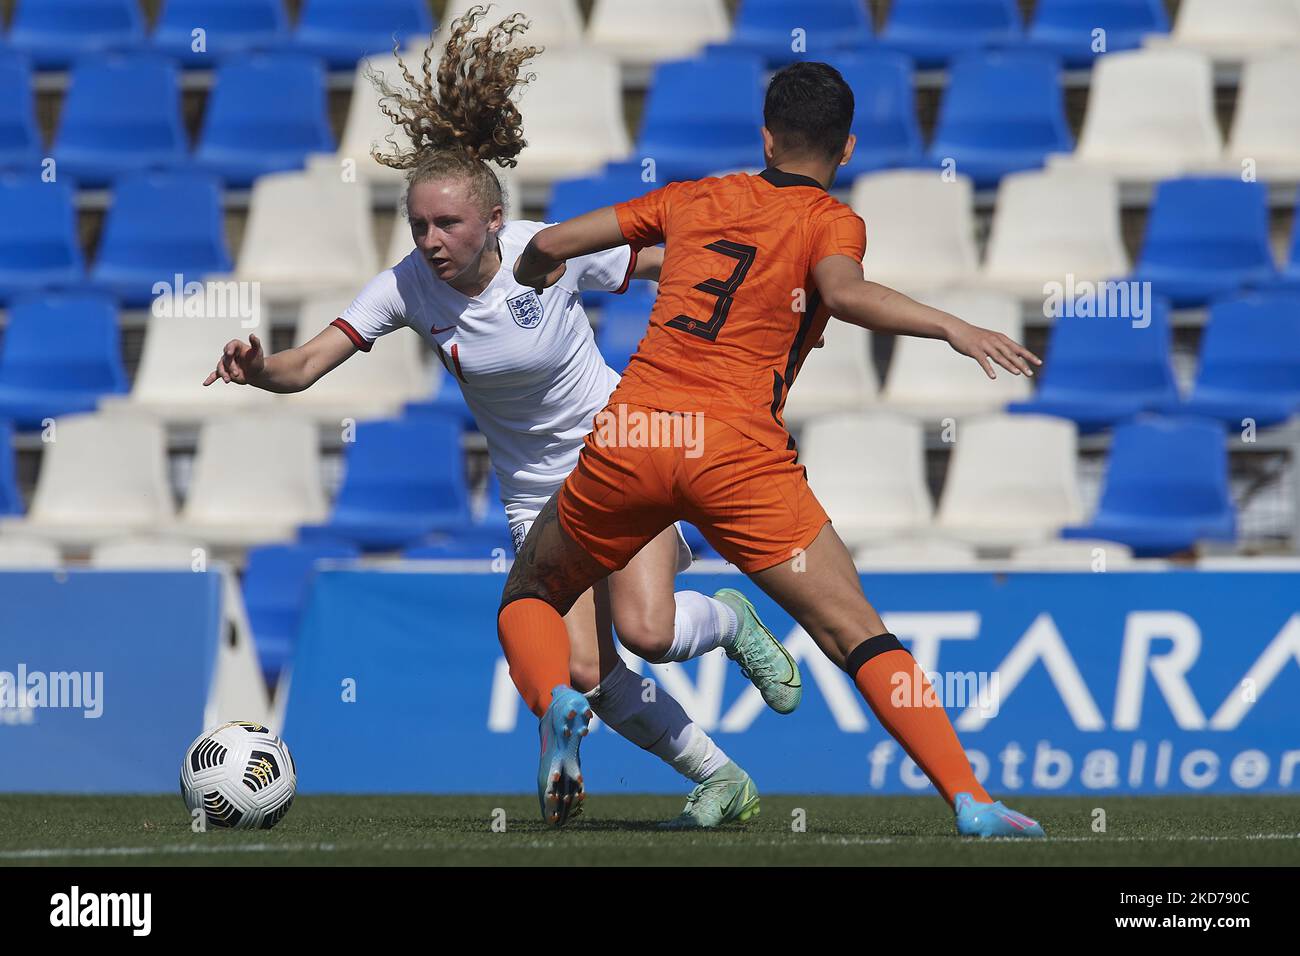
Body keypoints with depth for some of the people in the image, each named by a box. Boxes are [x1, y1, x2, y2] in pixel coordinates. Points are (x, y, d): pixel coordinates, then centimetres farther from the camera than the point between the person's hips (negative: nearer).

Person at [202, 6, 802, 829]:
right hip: (536, 489, 3)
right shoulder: (407, 288, -18)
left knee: (645, 629, -23)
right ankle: (720, 779, 11)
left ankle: (731, 619, 15)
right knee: (583, 670, -11)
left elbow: (674, 266, -6)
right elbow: (304, 368, -24)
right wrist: (257, 368, -44)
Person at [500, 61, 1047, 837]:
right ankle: (971, 802, -15)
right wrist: (951, 327, -20)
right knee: (858, 634, -2)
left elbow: (547, 246, 23)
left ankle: (557, 698, -8)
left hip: (630, 433, 3)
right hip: (740, 453, -3)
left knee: (530, 597, 24)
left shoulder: (696, 199, 18)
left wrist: (535, 276, 44)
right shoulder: (830, 221, 7)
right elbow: (843, 292, -17)